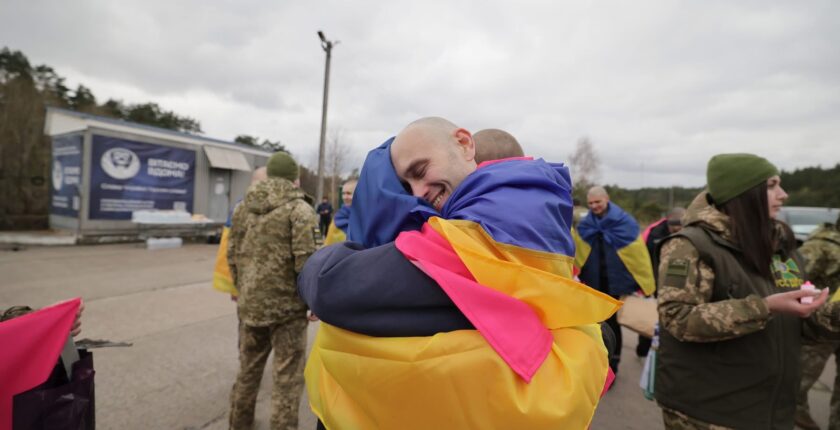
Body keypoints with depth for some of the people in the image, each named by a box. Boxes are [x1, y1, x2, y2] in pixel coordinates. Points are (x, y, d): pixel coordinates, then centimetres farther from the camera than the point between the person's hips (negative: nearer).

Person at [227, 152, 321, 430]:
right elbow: (307, 262, -19)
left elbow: (232, 255, 13)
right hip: (287, 306, -6)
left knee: (248, 370, 24)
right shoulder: (299, 210, -12)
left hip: (249, 305, 7)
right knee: (287, 378, 7)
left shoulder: (243, 207, 8)